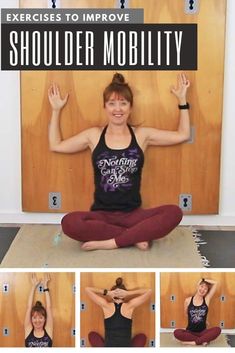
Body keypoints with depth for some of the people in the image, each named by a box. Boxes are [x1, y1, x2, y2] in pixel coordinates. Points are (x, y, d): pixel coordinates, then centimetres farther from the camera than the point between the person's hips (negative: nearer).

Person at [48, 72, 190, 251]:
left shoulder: (142, 135, 6)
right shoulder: (94, 135, 7)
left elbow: (183, 135, 11)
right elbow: (56, 145, 15)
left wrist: (182, 100, 7)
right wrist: (56, 110, 12)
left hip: (132, 214, 1)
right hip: (101, 214, 0)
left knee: (174, 213, -28)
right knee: (69, 223, -33)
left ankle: (111, 242, -25)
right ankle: (137, 236, -22)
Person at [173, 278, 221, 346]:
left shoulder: (207, 299, 1)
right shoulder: (188, 300, 0)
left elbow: (215, 283, -3)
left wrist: (203, 279, 5)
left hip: (202, 332, 1)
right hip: (190, 332, -1)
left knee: (218, 330, -28)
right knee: (176, 332, -31)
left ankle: (193, 342, -29)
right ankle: (203, 340, -25)